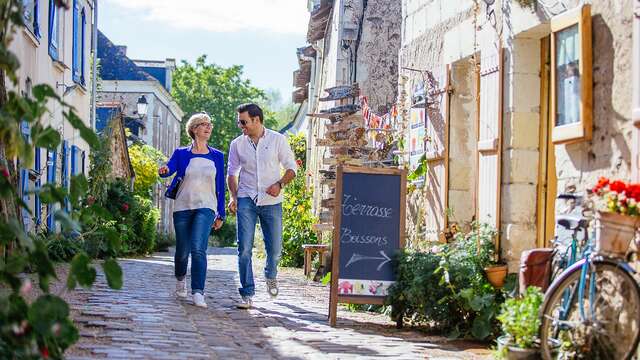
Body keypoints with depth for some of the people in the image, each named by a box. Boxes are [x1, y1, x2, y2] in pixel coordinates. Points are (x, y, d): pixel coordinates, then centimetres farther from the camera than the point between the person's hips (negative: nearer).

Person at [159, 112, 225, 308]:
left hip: (205, 208, -1)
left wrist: (221, 215, 11)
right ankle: (180, 279, 38)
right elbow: (169, 169, -14)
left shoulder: (217, 156, 8)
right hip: (182, 207, 1)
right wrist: (164, 170, -39)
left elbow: (220, 187, 11)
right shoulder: (181, 153, 5)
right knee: (182, 250, 8)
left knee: (198, 249, -19)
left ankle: (198, 293, -22)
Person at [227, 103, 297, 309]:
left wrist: (280, 184, -13)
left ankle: (271, 276, 37)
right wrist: (233, 197, 0)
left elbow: (292, 168, 4)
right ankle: (247, 294, -4)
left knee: (275, 248, 4)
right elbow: (232, 172, 13)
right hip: (246, 200, 1)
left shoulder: (277, 140, 0)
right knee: (244, 248, -9)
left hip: (271, 201, -1)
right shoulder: (237, 144, 6)